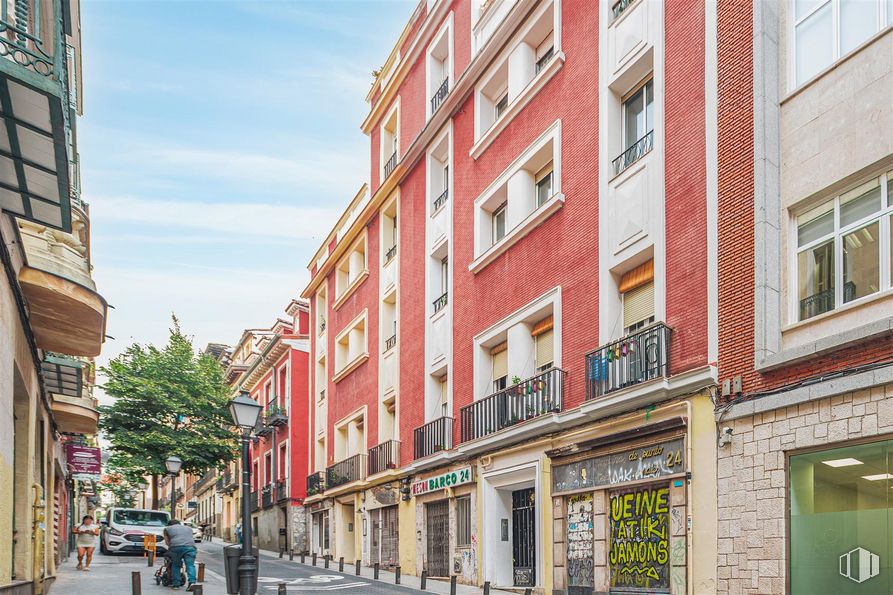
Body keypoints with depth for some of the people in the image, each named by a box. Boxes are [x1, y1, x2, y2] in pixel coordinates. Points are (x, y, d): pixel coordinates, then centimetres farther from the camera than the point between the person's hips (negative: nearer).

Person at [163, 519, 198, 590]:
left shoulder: (167, 529, 22)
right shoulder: (188, 528, 31)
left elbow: (167, 541, 17)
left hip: (176, 547, -2)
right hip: (190, 546, 2)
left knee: (176, 565, 12)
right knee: (190, 565, -2)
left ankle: (176, 584, 8)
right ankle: (192, 581, -19)